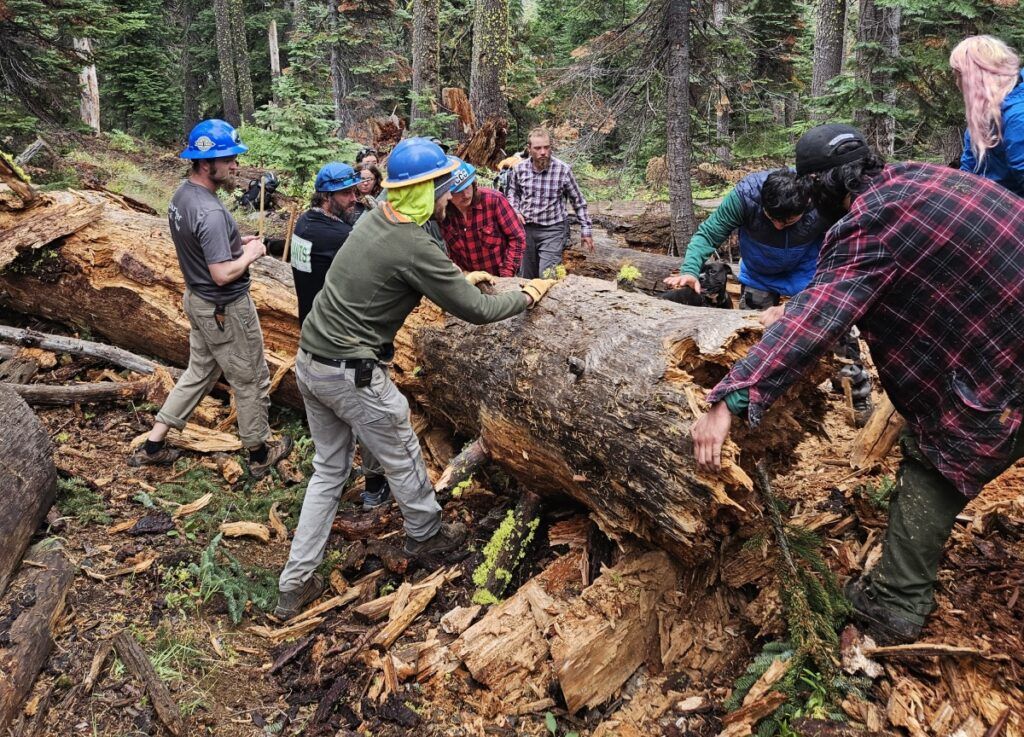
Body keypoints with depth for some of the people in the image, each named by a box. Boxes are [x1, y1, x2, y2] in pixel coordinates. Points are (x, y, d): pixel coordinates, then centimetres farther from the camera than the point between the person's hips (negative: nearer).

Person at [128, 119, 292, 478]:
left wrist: (235, 242, 7)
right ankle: (259, 453, 26)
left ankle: (153, 445, 28)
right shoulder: (211, 212, -29)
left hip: (197, 300, 9)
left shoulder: (181, 194, 1)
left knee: (199, 372, 23)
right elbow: (223, 274, -29)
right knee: (251, 381, 9)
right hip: (226, 310, -9)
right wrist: (251, 254, -13)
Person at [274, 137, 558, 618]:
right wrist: (528, 295, 1)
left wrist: (460, 278, 19)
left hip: (309, 361, 9)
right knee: (401, 456, 15)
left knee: (329, 469, 18)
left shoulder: (376, 219, 5)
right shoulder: (415, 248, -22)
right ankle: (426, 534, 40)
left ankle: (295, 584, 22)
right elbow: (476, 311, -15)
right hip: (352, 374, -9)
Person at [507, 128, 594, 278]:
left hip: (553, 230, -3)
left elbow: (578, 202, -1)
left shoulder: (564, 170, -12)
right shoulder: (519, 169, -4)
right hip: (525, 228, 4)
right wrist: (515, 211, 0)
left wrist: (586, 229, 0)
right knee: (525, 277, 15)